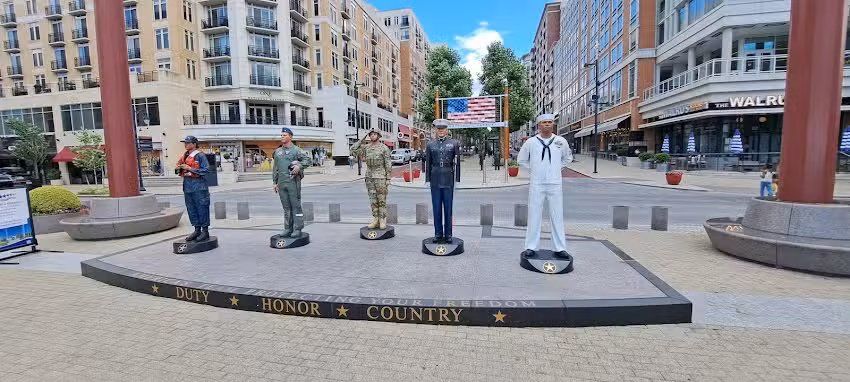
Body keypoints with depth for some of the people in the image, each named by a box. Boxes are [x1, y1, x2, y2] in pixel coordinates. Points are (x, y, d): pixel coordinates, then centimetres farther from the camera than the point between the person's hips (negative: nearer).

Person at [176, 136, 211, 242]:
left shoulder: (200, 156, -7)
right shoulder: (184, 156, 16)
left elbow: (206, 169, -16)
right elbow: (178, 169, 24)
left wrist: (190, 169, -17)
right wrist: (178, 169, 0)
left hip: (199, 185, -8)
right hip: (187, 185, 8)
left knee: (202, 208, -3)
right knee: (191, 209, 11)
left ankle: (205, 231, 4)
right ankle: (197, 230, 21)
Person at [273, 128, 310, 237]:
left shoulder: (296, 149, 1)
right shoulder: (278, 151, 18)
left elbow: (307, 159, -9)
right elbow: (275, 168, 20)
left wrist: (299, 166, -25)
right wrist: (275, 182, 14)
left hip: (293, 182, -5)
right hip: (281, 183, 6)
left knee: (296, 206, -3)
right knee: (286, 207, 9)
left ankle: (297, 229, 2)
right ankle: (288, 229, 16)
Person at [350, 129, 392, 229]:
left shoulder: (384, 148, -4)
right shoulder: (366, 147, 10)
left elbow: (388, 164, -6)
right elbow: (353, 149, 4)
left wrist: (388, 179, -11)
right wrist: (362, 139, 3)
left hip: (380, 177, -5)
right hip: (369, 177, 5)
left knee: (381, 200, 0)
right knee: (373, 200, 7)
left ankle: (382, 221, 6)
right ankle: (375, 220, 13)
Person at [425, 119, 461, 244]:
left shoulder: (454, 143, 3)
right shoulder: (430, 145, 8)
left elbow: (457, 162, 1)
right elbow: (428, 164, 8)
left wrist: (457, 179, -4)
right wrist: (428, 180, 4)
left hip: (448, 180, -2)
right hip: (435, 180, 2)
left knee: (448, 207, 3)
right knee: (436, 207, 5)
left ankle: (448, 234, 12)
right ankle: (438, 233, 15)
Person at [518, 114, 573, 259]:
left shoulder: (561, 141, 5)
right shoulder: (531, 142, 2)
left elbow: (568, 158, 21)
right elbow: (521, 159, 13)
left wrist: (556, 169, 11)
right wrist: (533, 170, 7)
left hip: (555, 184, 1)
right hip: (536, 184, -1)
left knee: (557, 216, 5)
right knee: (534, 215, 2)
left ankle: (560, 248, 14)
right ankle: (531, 247, 9)